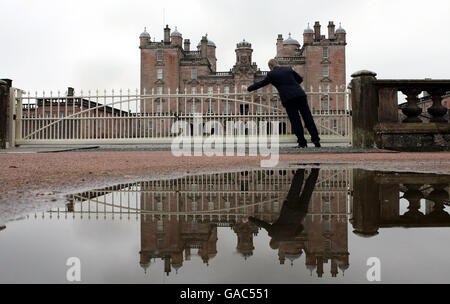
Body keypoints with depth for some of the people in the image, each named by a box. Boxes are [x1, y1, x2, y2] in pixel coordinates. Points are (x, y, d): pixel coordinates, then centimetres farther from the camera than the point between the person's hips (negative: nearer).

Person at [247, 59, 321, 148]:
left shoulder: (271, 74, 7)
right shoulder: (288, 69, 18)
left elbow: (261, 83, 17)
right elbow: (300, 79, 25)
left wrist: (249, 89, 30)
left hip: (288, 99, -3)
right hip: (300, 95, 3)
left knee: (295, 121, 1)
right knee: (308, 118, 4)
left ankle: (302, 142, -1)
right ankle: (316, 139, 3)